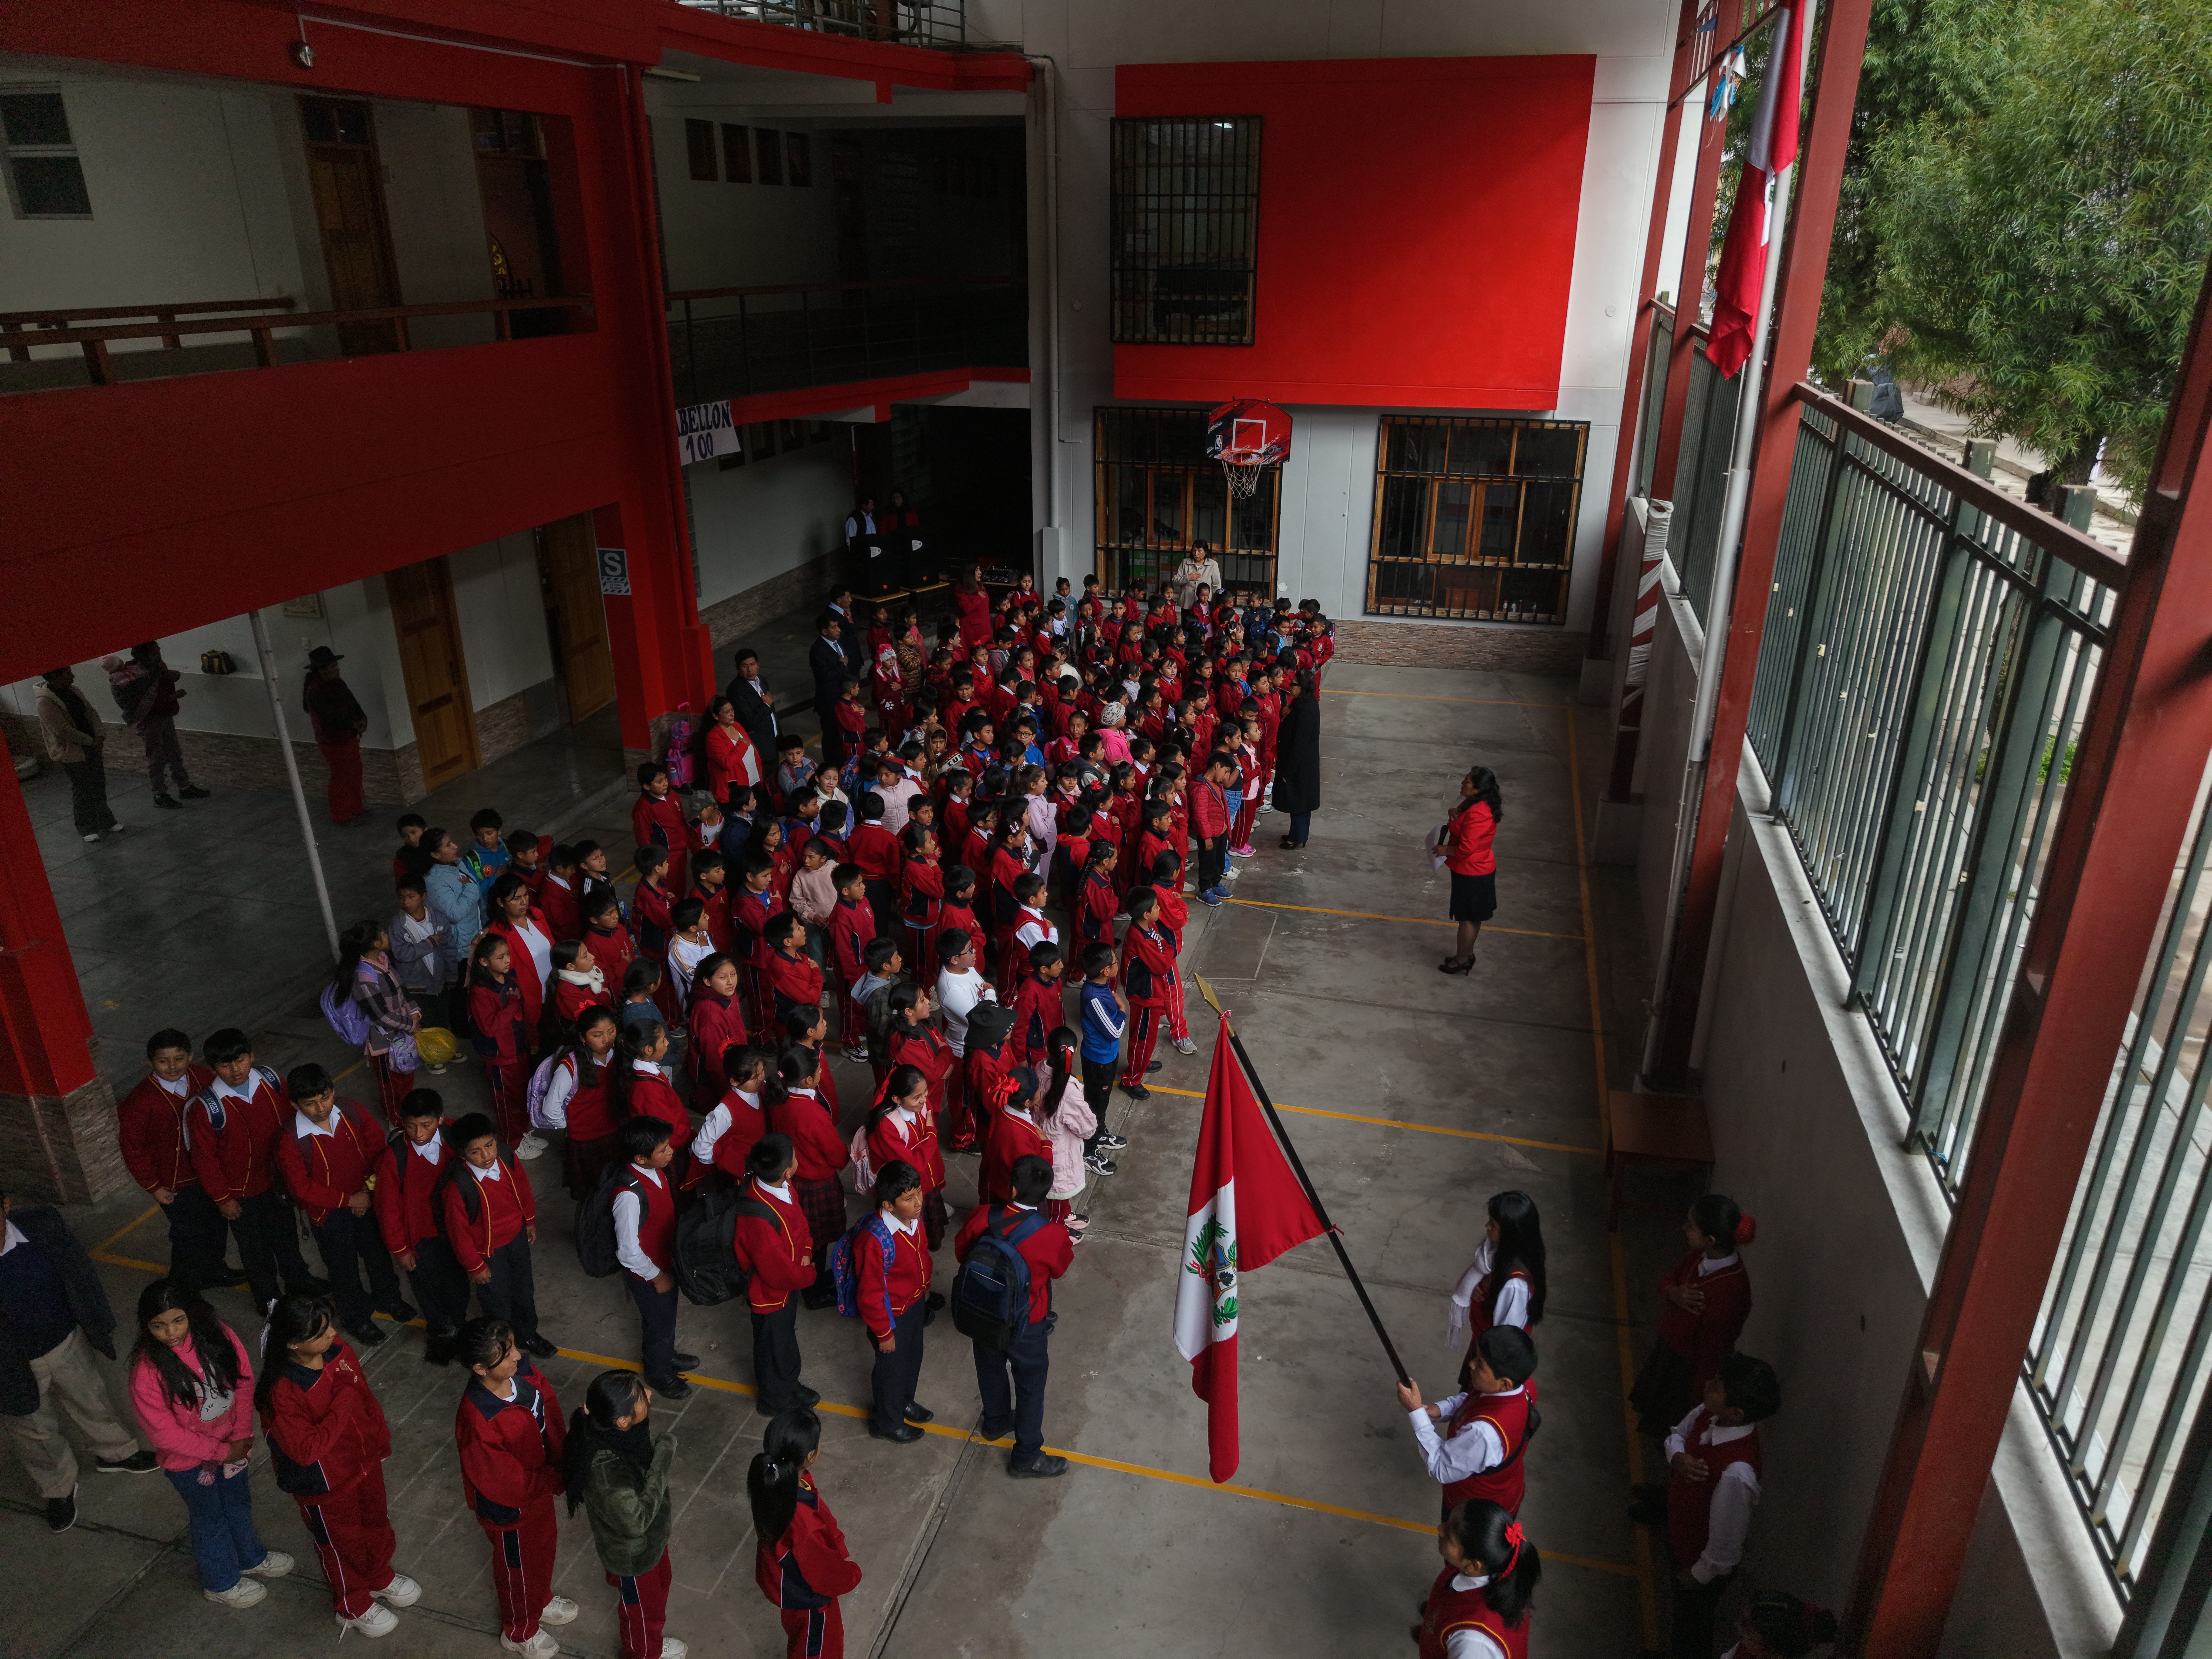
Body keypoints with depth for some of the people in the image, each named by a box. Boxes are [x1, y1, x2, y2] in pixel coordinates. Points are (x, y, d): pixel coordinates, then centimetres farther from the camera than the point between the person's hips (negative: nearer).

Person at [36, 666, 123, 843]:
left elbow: (91, 714, 7)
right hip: (71, 753, -7)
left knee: (99, 787, 15)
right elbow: (64, 731, -22)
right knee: (82, 792, 2)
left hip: (92, 747, 7)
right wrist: (91, 742, -15)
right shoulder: (46, 702, -20)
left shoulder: (73, 692, 4)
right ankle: (87, 829, 15)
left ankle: (106, 822, 28)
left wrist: (100, 736, -9)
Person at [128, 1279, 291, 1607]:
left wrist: (241, 1438, -14)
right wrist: (220, 1451, -18)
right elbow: (164, 1433, -22)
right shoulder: (147, 1370, -29)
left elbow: (243, 1383, -9)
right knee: (210, 1518, 20)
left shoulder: (218, 1337, -20)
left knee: (239, 1503, 27)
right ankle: (221, 1582, 47)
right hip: (189, 1460, -4)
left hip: (231, 1444, 4)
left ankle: (251, 1558, 55)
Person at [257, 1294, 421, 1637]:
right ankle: (353, 1606, 49)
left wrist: (381, 1439, 11)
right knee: (341, 1542, 21)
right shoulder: (281, 1392, -35)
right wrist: (343, 1399, -38)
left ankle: (379, 1577, 58)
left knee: (375, 1522, 28)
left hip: (365, 1461, 5)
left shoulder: (339, 1351, -17)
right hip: (325, 1485, -5)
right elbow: (307, 1450, -34)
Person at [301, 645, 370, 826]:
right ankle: (341, 816, 13)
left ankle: (355, 809, 31)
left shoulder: (337, 682, 4)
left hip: (349, 736, 9)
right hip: (334, 742, -9)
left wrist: (362, 718, -10)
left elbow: (351, 702, 8)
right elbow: (332, 718, -28)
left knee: (354, 774, 17)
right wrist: (354, 724, -16)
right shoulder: (316, 692, -24)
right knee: (341, 778, 1)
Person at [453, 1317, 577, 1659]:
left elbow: (550, 1412, -4)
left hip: (539, 1485, 6)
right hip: (509, 1507, -6)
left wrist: (563, 1460, -10)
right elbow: (506, 1483, -31)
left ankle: (541, 1601, 61)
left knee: (545, 1545, 31)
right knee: (519, 1567, 22)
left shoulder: (523, 1372, -22)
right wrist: (559, 1479, -22)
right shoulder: (478, 1420, -41)